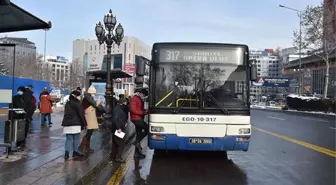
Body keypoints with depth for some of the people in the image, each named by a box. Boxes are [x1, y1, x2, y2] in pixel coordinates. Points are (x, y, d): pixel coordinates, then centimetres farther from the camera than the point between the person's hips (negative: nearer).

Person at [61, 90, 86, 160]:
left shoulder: (67, 103, 18)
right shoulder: (78, 103, -7)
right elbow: (81, 115, -9)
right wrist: (84, 124, -1)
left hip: (67, 123, 7)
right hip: (75, 123, -7)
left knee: (68, 138, 7)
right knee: (76, 138, 5)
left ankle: (66, 153, -2)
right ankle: (75, 152, 11)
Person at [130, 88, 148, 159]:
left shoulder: (140, 100, 19)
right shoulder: (134, 99, -12)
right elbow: (133, 110, -20)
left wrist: (145, 111, 7)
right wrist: (143, 112, -19)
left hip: (139, 119, 10)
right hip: (136, 119, -10)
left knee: (139, 134, 11)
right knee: (147, 128, -17)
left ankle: (137, 153, 17)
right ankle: (137, 142, -7)